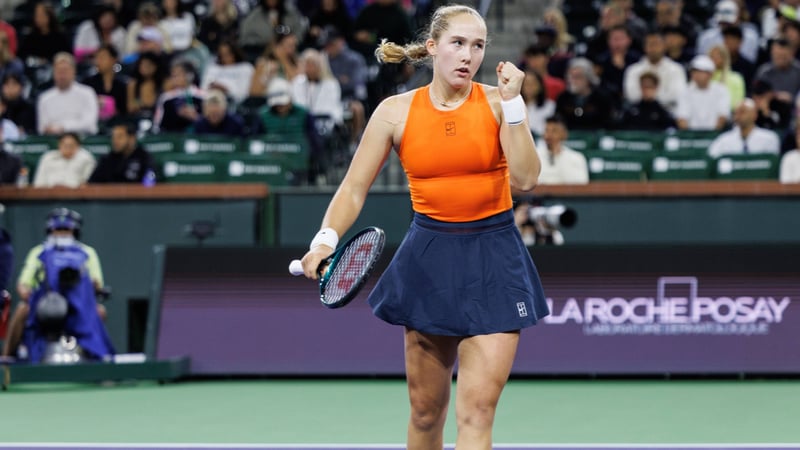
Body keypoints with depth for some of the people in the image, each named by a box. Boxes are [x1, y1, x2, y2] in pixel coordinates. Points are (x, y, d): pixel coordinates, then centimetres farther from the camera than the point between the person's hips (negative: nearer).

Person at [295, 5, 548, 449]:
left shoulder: (498, 102, -3)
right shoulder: (396, 111, -1)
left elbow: (525, 178, -15)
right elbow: (354, 188, 2)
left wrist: (512, 103, -18)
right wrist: (326, 239, -15)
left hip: (493, 261, -2)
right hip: (429, 259, 2)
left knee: (477, 410, -12)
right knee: (425, 409, 10)